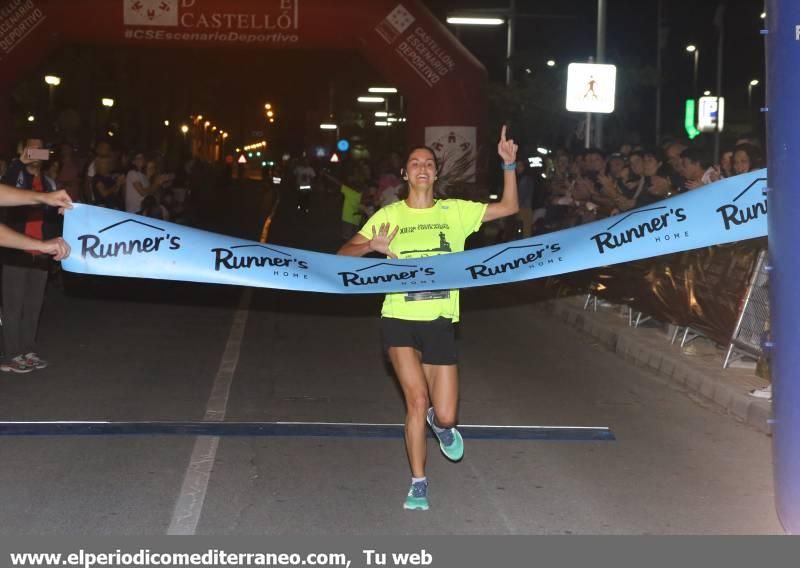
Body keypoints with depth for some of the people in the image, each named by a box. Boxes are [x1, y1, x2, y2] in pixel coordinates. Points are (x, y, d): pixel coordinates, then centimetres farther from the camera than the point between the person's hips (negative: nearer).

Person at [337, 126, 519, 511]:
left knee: (445, 417, -1)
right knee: (417, 400, -14)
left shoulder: (455, 212, 7)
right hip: (399, 320, -1)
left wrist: (509, 165, -4)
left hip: (440, 322, 1)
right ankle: (418, 483, 5)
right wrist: (371, 246, -21)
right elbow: (344, 253, 0)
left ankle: (440, 423, 40)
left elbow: (509, 207, 9)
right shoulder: (389, 216, 3)